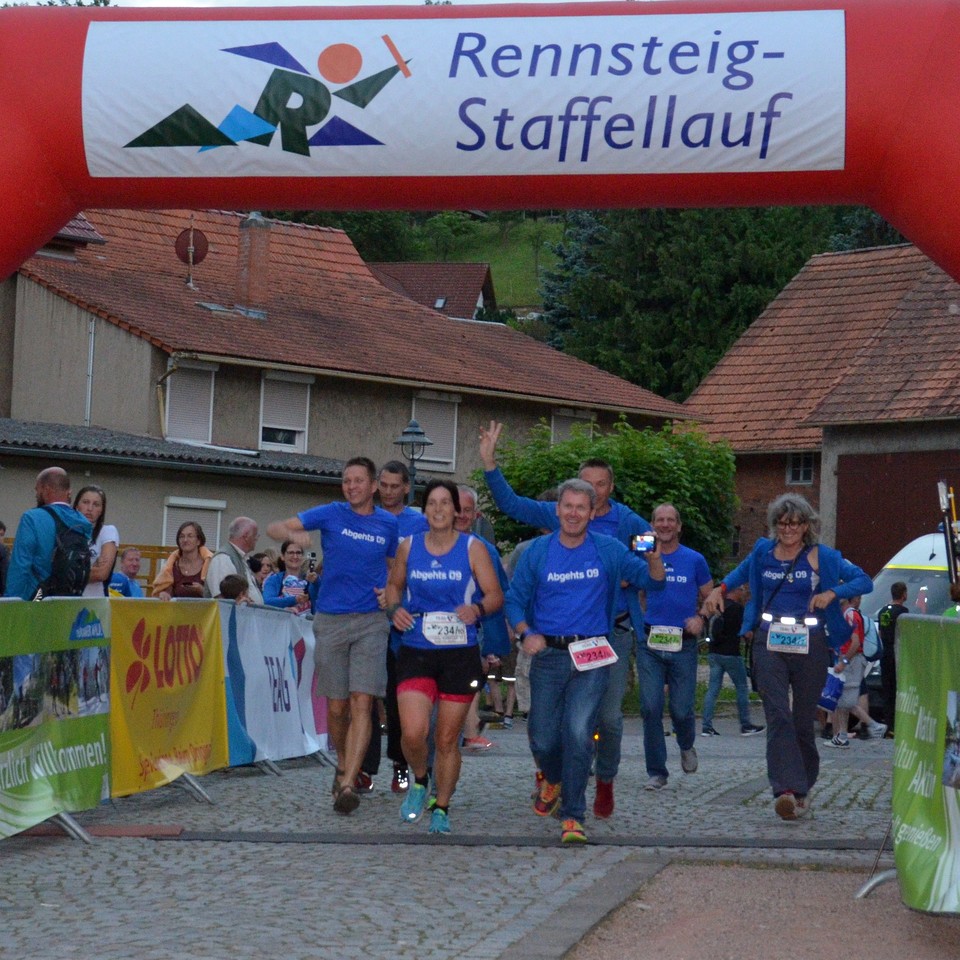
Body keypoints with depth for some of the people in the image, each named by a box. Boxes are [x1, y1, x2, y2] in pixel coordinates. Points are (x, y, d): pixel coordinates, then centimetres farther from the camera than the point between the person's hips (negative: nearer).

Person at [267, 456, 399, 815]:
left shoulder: (389, 524, 5)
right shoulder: (331, 514, 1)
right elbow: (274, 528, -3)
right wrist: (292, 534, -27)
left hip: (371, 621, 0)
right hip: (330, 620, 0)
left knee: (362, 703, -13)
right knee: (336, 707, 7)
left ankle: (348, 785, -17)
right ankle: (344, 764, 34)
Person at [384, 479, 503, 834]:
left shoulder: (473, 548, 0)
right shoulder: (408, 547, 7)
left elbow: (495, 594, 0)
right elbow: (394, 585, 21)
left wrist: (477, 609, -22)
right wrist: (394, 609, -1)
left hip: (461, 654, -1)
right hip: (415, 653, 1)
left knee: (448, 739, 5)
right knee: (413, 733, -15)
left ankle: (441, 808, 23)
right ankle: (419, 781, 18)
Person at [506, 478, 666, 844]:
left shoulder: (608, 549, 2)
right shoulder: (538, 551, 3)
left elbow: (651, 582, 3)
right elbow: (514, 599, 8)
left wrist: (654, 559, -19)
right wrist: (526, 633, -9)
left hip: (591, 655, -1)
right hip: (548, 654, 1)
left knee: (578, 733, -15)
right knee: (543, 738, 6)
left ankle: (573, 816, -4)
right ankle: (553, 780, 42)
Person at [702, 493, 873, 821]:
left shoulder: (821, 557, 1)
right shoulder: (763, 551, 11)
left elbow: (864, 581, 1)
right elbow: (743, 573, 32)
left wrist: (832, 593, -13)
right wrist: (720, 589, 16)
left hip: (810, 646, -1)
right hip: (769, 644, 1)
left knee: (803, 719, 5)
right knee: (778, 716, -15)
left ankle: (803, 787, 22)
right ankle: (787, 789, -25)